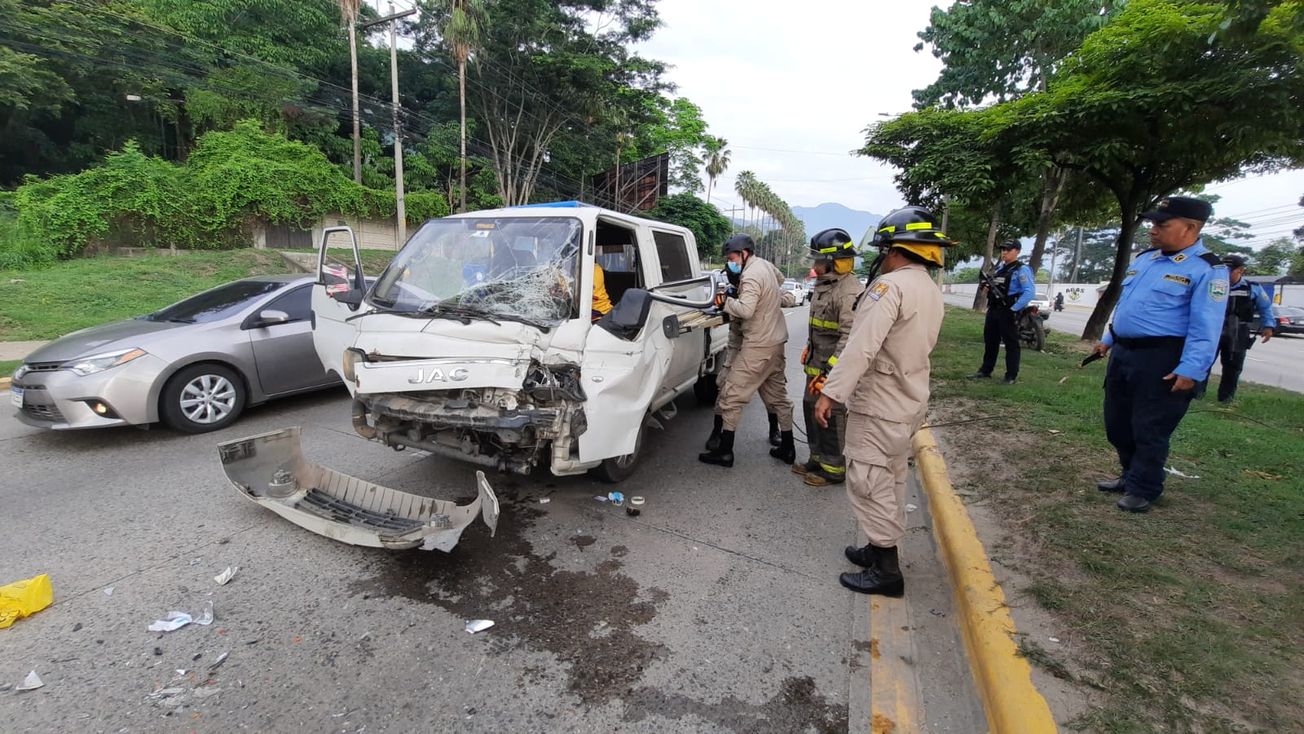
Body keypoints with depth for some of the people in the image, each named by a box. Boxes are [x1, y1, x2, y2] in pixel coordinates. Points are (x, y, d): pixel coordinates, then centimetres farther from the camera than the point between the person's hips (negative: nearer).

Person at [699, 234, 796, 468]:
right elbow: (780, 278, 33)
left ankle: (724, 451, 0)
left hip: (758, 346, -10)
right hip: (776, 341, 10)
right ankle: (787, 447, 24)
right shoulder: (765, 264, 11)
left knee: (732, 394, -4)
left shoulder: (751, 276, -17)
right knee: (777, 394, 16)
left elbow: (745, 310, -30)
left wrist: (725, 302, -13)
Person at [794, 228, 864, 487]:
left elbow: (850, 339, -27)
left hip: (835, 368, -10)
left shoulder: (850, 292, -22)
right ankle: (818, 459, 34)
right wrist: (809, 348, 25)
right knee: (811, 409, 18)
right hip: (817, 363, 10)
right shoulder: (824, 284, 11)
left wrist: (829, 372, -29)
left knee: (831, 417, 0)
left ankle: (835, 469, 16)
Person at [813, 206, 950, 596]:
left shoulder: (890, 285, -20)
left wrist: (831, 392, -28)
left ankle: (887, 570, 9)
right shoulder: (931, 291, 11)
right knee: (890, 481, 19)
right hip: (908, 403, 10)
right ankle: (882, 548, 34)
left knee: (869, 483, 0)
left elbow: (862, 347, -29)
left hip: (879, 407, -10)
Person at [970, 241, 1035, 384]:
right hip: (993, 309, 8)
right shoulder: (999, 268, 14)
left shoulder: (1021, 269, -10)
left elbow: (1030, 292, -18)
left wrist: (1014, 309, -20)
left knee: (1011, 344, 0)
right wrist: (987, 288, 4)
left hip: (1008, 312, -8)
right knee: (990, 341, 14)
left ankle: (1011, 376, 6)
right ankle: (985, 371, 24)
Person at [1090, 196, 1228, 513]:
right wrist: (1108, 340, 21)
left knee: (1149, 430, 2)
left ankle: (1143, 490, 18)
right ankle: (1130, 477, 33)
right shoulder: (1143, 259, 13)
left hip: (1162, 361, -8)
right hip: (1123, 353, 8)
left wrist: (1190, 370, -22)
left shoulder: (1207, 269, -10)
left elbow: (1205, 328, -16)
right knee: (1117, 423, 16)